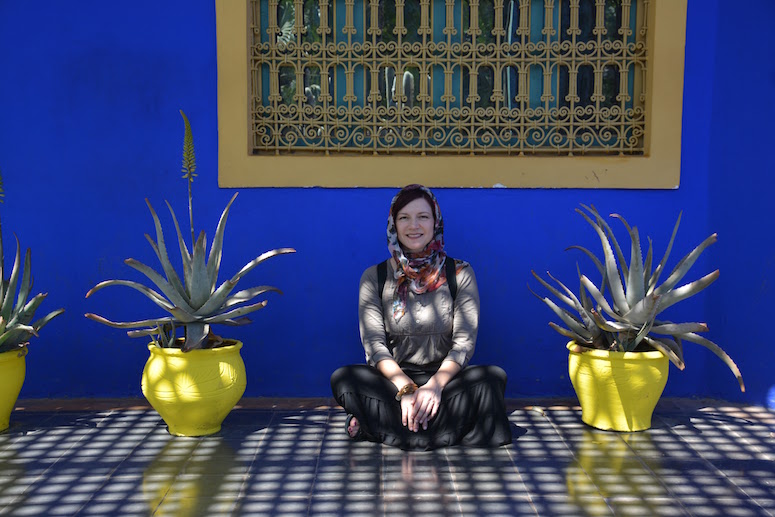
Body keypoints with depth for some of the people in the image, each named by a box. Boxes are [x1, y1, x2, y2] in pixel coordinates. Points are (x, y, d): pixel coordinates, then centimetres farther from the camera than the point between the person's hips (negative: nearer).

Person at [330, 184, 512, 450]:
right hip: (393, 379, 0)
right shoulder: (374, 277, 2)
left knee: (494, 377, -29)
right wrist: (406, 388, -23)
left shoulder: (460, 274, 1)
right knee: (343, 378, -26)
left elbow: (464, 343, -6)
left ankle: (376, 424, -26)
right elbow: (375, 344, -6)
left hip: (444, 377, 1)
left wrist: (435, 385, -23)